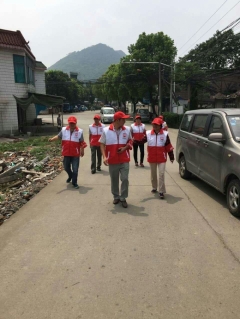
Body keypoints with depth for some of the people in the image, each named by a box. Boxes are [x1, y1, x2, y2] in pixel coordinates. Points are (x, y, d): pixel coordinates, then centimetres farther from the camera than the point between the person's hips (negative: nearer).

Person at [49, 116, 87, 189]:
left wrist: (82, 150, 2)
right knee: (66, 167, 18)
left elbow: (82, 142, 0)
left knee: (75, 169, -1)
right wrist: (52, 139, -14)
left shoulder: (80, 131, -6)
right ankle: (70, 176, 49)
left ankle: (74, 183, 15)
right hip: (66, 153, 3)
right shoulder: (63, 130, 0)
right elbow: (58, 136, 5)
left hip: (75, 154, -3)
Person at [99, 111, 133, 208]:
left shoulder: (127, 129, 0)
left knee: (125, 179, -2)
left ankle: (123, 198, 15)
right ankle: (116, 197, 31)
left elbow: (130, 141, 13)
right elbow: (102, 144, -2)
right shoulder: (106, 130, -6)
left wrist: (125, 147, -7)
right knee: (114, 180, 11)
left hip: (124, 160, 1)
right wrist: (104, 157, -13)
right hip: (112, 160, 0)